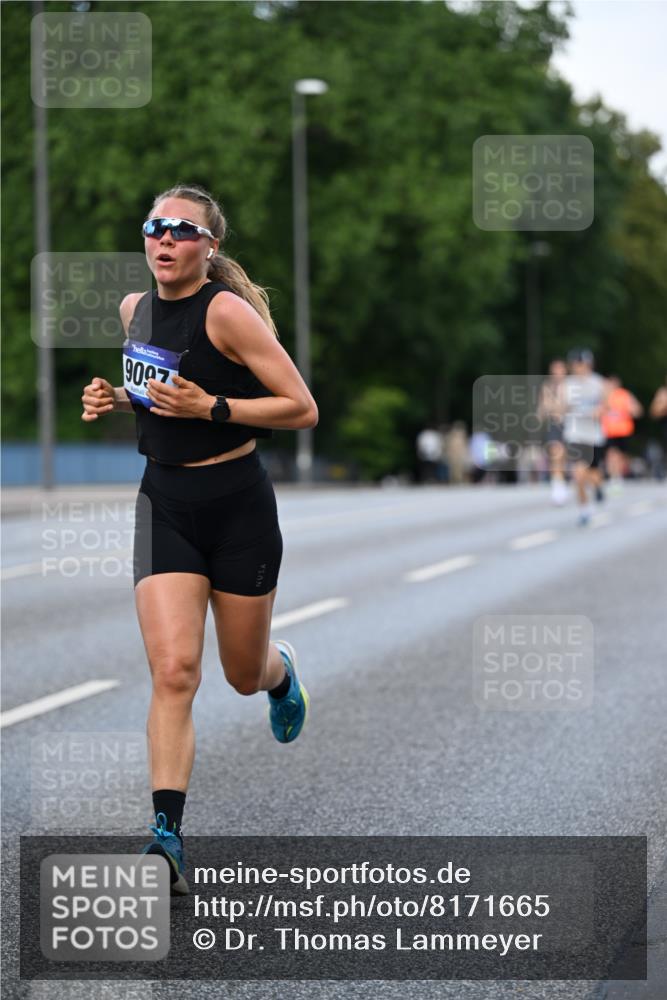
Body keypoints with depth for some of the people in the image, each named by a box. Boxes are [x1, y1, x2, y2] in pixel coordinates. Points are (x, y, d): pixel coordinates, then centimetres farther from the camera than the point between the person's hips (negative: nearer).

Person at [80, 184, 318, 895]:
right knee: (173, 668, -13)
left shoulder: (227, 311, -14)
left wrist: (209, 407, -23)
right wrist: (117, 400, 4)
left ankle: (281, 668, 51)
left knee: (244, 674, 13)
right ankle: (167, 835, -16)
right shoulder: (135, 308, 6)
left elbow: (302, 410, -14)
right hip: (164, 502, 4)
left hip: (237, 503, -4)